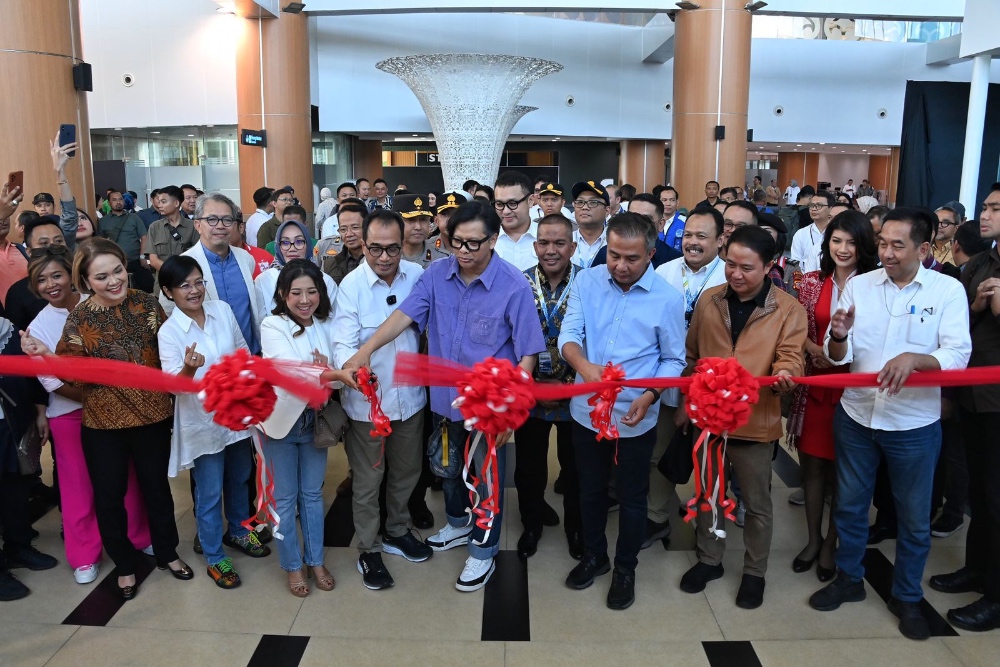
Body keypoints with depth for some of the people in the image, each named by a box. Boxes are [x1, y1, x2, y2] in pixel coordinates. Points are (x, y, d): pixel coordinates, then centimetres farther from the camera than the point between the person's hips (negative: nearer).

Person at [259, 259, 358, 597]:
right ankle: (292, 565, 28)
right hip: (281, 420, -3)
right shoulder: (272, 326, -16)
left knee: (312, 494, 17)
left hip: (315, 420, 3)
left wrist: (326, 370, -26)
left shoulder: (327, 325, -4)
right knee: (285, 498, 11)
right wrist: (335, 374, -47)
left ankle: (316, 560, 33)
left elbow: (340, 371, -2)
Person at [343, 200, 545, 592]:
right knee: (447, 468, 26)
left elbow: (527, 353, -16)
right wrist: (366, 349, -29)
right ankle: (458, 525, 53)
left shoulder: (514, 286, -20)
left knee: (487, 479, 13)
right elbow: (404, 314, -15)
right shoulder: (436, 275, -8)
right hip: (445, 397, 5)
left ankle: (483, 551, 35)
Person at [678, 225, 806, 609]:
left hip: (755, 421, -3)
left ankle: (755, 572, 33)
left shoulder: (788, 309, -8)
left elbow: (790, 357, -12)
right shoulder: (708, 300, 2)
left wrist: (784, 375, -36)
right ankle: (709, 560, 39)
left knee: (756, 503, 13)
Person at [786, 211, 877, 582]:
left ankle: (830, 544, 25)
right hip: (815, 383, 3)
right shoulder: (812, 282, 3)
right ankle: (813, 539, 28)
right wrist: (817, 351, -11)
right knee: (812, 464, 10)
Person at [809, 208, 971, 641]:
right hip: (855, 416, 2)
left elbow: (958, 354, -19)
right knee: (849, 504, 17)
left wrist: (913, 358, -37)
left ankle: (907, 597, 34)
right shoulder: (858, 285, -2)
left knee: (914, 517, 13)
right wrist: (839, 336, -26)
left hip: (914, 425, -2)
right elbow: (839, 357, -4)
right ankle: (849, 579, 38)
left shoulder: (948, 290, -8)